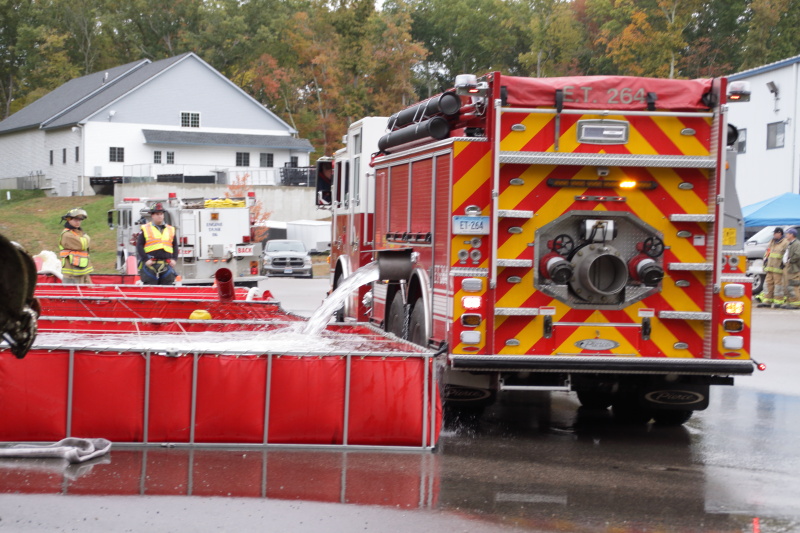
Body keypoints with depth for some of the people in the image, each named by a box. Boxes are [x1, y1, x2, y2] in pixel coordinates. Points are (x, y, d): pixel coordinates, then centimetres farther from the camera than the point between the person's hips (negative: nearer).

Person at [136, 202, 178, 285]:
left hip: (166, 266, 3)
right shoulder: (145, 229, 6)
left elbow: (175, 246, 19)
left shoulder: (171, 230, 17)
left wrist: (173, 259, 4)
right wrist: (146, 259, -9)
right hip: (150, 265, -3)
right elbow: (139, 246, 2)